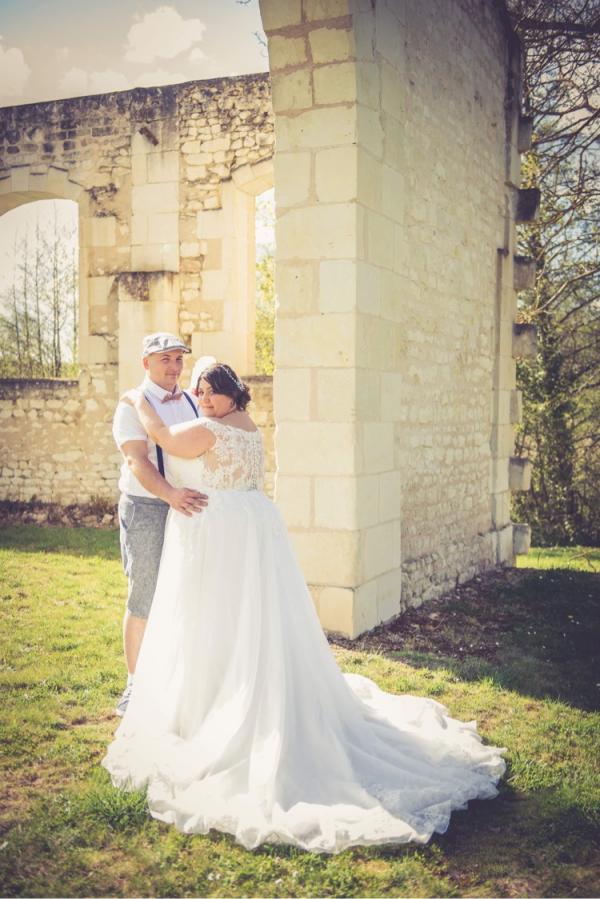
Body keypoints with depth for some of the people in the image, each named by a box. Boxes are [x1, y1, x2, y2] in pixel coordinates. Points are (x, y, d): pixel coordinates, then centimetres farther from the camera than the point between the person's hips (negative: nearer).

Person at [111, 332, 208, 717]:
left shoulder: (191, 403, 11)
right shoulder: (133, 405, -7)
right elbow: (136, 461, -19)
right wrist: (170, 494, -35)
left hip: (188, 507, 6)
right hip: (146, 510, -5)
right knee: (144, 602, 1)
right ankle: (136, 686, 14)